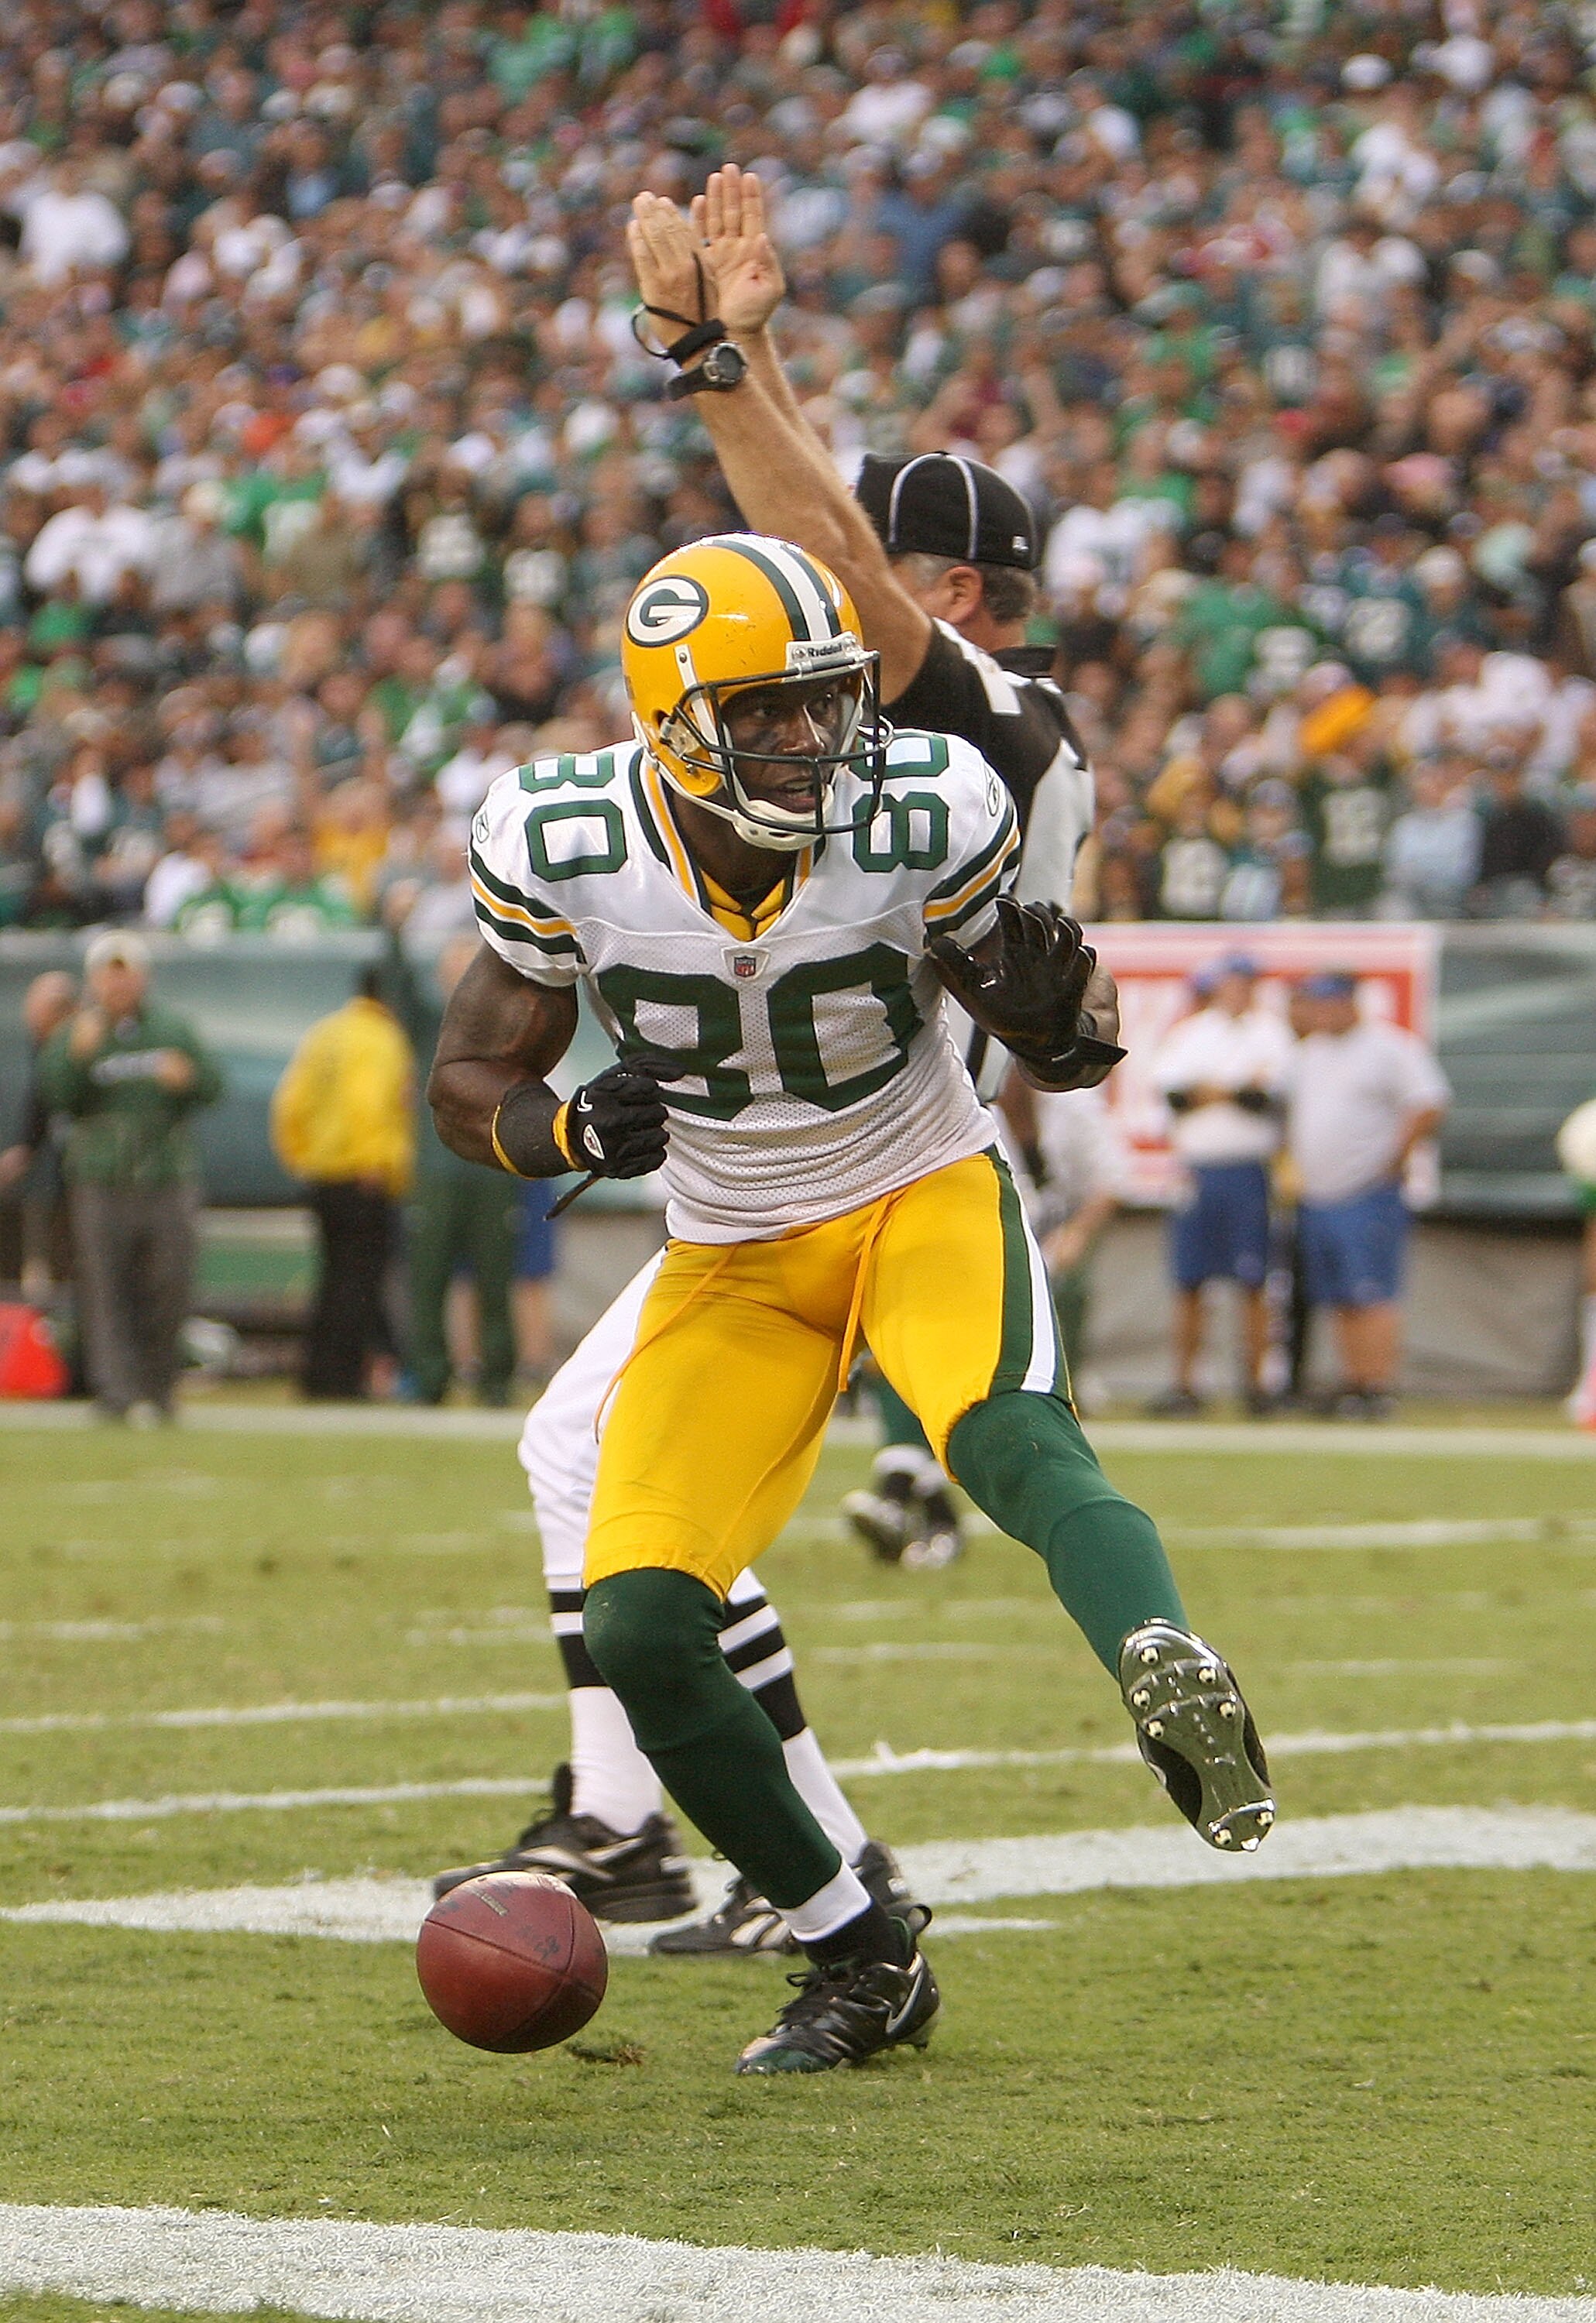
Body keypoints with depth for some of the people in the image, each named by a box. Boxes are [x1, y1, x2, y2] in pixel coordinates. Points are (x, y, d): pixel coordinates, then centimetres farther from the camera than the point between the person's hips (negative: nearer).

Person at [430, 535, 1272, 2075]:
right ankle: (861, 1961, 6)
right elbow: (468, 1085, -2)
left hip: (926, 1199, -3)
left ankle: (1168, 1674, -64)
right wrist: (574, 1130, -24)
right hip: (734, 1258, 3)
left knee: (1012, 1439, -36)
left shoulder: (926, 814, -17)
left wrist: (1063, 1020, -29)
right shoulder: (565, 847, -15)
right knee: (639, 1630, -11)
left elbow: (1056, 1056, -4)